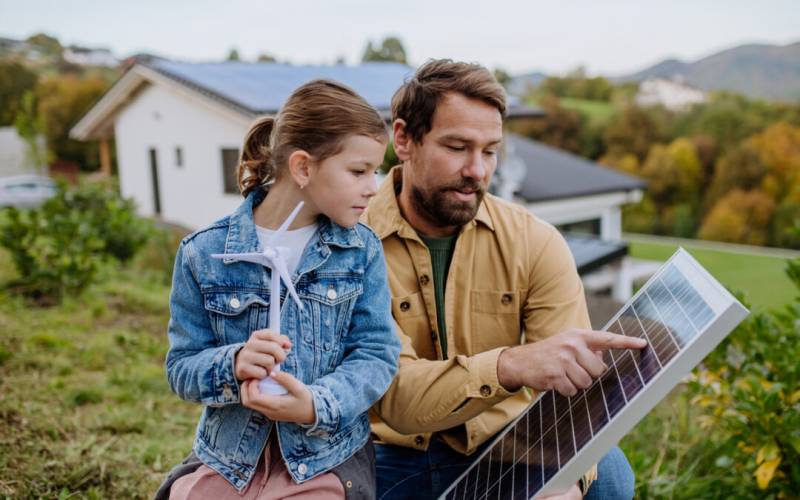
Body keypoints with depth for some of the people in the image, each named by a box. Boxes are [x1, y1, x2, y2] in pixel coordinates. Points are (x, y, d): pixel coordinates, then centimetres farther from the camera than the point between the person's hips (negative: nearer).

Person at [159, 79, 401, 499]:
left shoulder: (362, 250, -4)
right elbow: (182, 367, -4)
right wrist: (232, 366, -24)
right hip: (227, 460, 1)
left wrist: (317, 405, -24)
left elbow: (377, 353, -8)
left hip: (326, 460, 0)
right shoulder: (204, 253, -6)